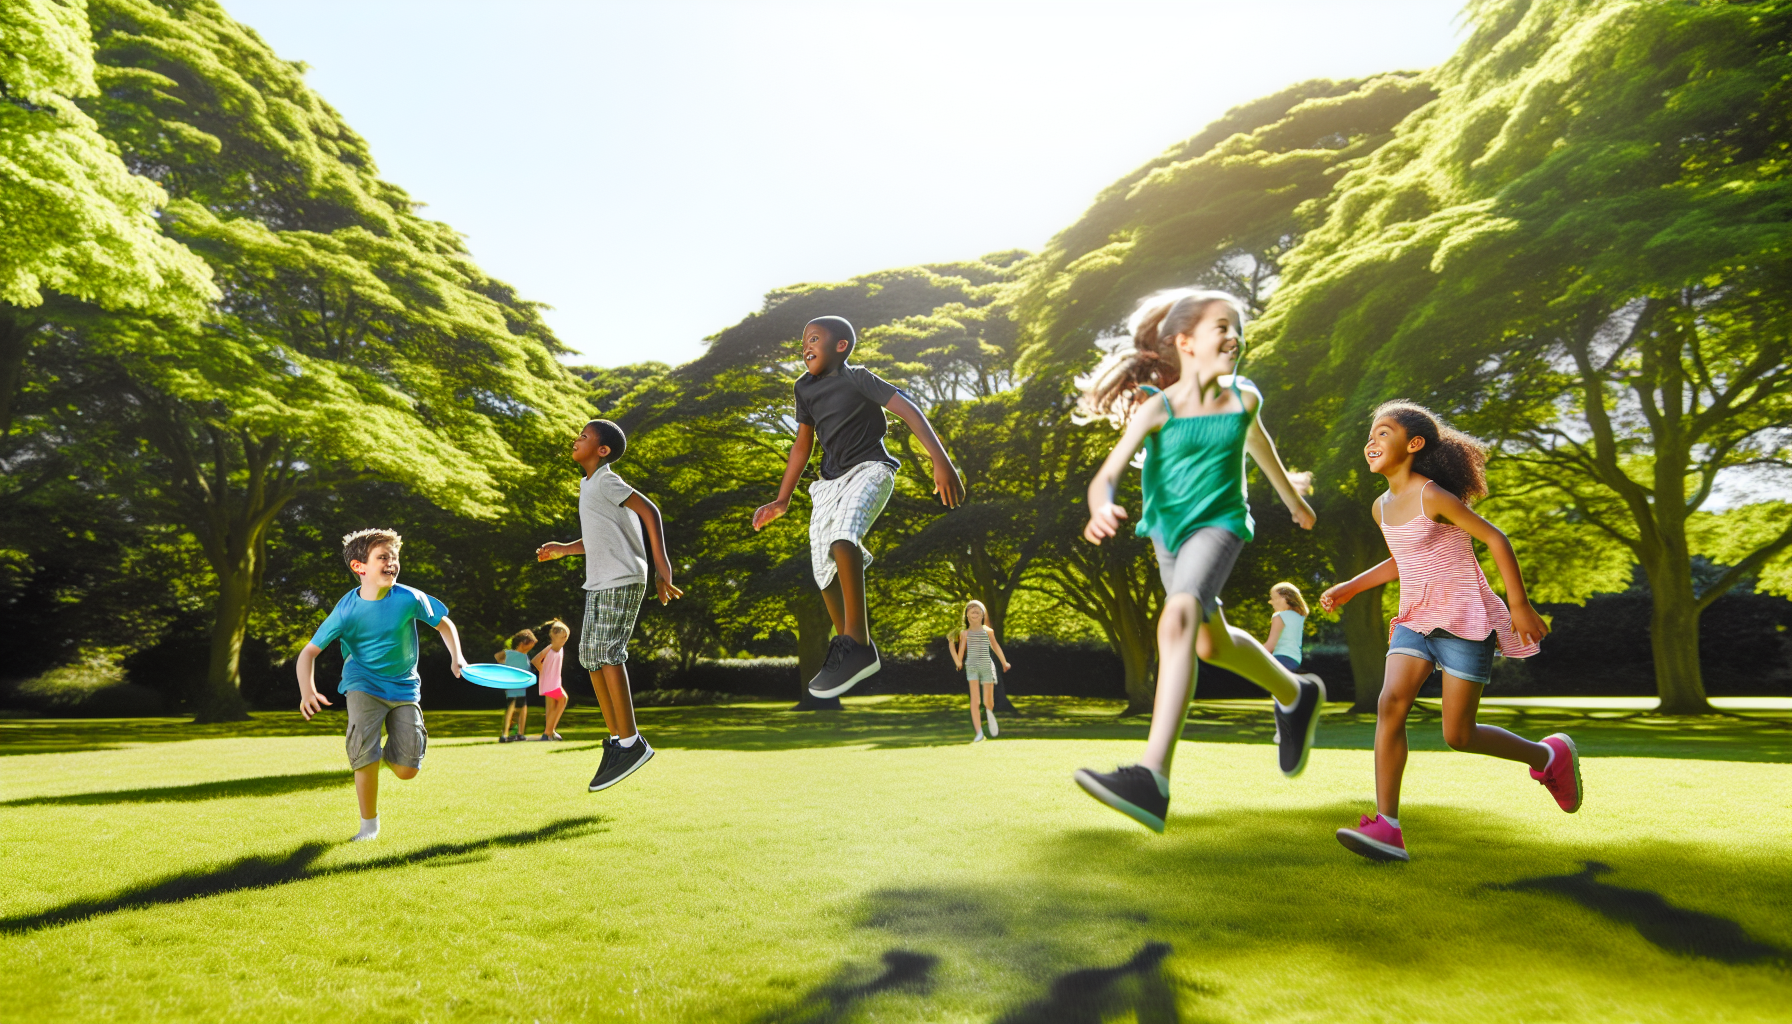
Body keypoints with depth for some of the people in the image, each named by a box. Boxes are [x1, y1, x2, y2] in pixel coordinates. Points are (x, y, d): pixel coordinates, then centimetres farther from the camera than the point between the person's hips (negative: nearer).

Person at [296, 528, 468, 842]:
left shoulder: (409, 598, -15)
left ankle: (387, 752, 31)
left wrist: (455, 656, -11)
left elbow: (443, 623, 3)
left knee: (407, 770, -8)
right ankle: (369, 824, 4)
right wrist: (307, 690, -28)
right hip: (363, 684, -1)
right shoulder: (346, 611, -16)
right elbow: (309, 652, -11)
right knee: (365, 756, -21)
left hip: (404, 686, 1)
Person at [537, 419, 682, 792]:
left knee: (607, 652, -15)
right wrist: (562, 549, 19)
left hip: (622, 580, -9)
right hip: (599, 583, 9)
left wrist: (661, 563, -24)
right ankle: (616, 739, 12)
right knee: (590, 654, 6)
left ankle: (631, 743, -11)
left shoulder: (606, 481, -8)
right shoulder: (588, 485, 19)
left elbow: (649, 510, -17)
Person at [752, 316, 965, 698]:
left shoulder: (857, 378, -9)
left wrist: (941, 461, -29)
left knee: (843, 535, -34)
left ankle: (857, 642, -28)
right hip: (830, 480, 7)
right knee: (825, 571, 1)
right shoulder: (804, 388, 11)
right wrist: (782, 501, 20)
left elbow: (908, 410, -18)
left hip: (869, 469, -7)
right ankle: (851, 653, 17)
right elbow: (803, 444, 20)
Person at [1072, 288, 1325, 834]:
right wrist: (1101, 510, -50)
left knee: (1178, 620, -30)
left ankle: (1153, 778, -38)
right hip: (1168, 530, 3)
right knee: (1212, 644, 20)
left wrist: (1293, 496, 33)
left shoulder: (1243, 398, -7)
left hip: (1218, 524, -2)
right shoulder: (1156, 408, -16)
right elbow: (1105, 476, -26)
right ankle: (1295, 697, 52)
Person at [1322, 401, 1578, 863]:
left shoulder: (1434, 496, -14)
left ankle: (1549, 756, 28)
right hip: (1416, 620, 6)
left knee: (1458, 735, -2)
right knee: (1390, 703, -15)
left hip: (1465, 620, -6)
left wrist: (1520, 606, -11)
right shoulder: (1382, 507, 9)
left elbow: (1495, 538, -11)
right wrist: (1349, 589, 13)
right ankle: (1387, 828, -17)